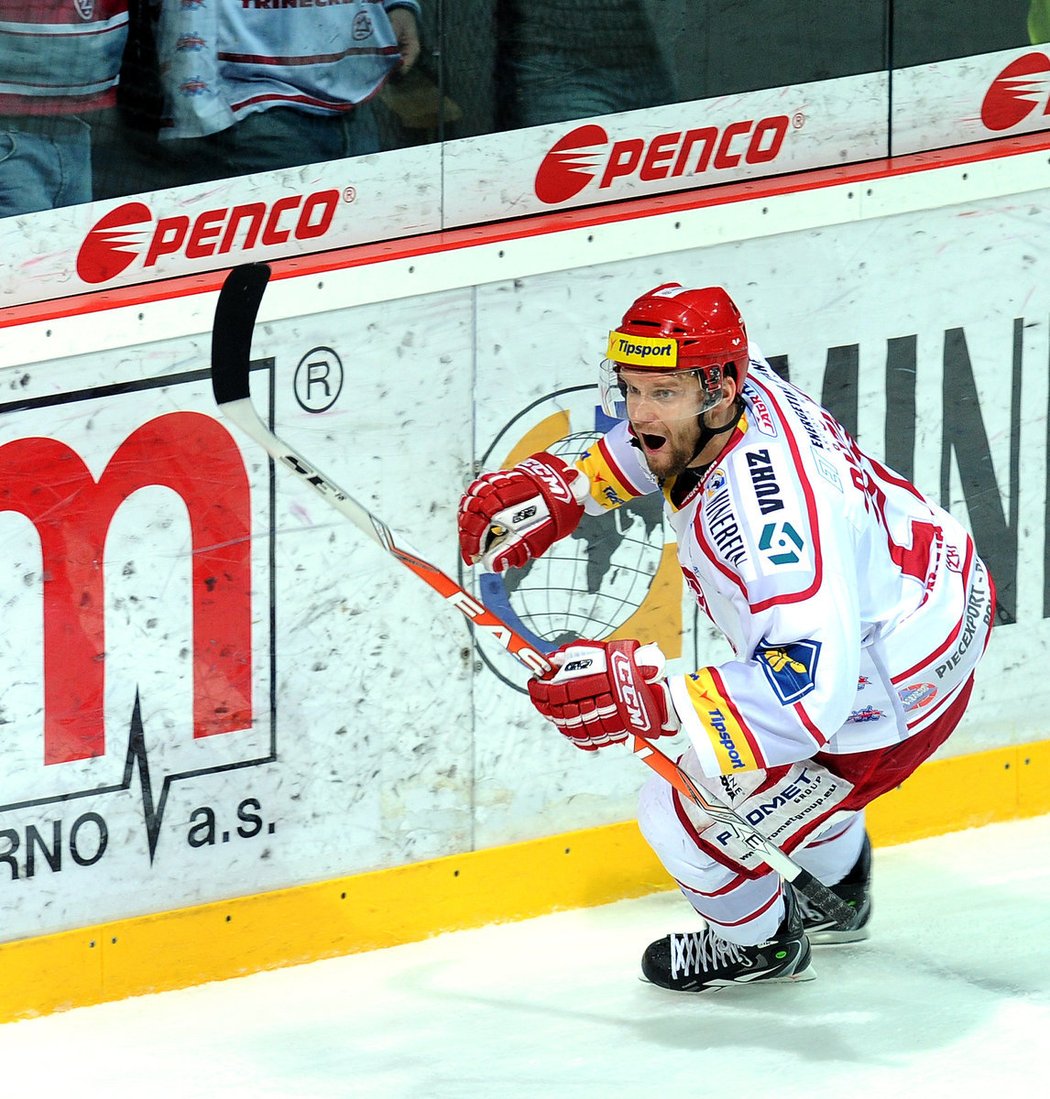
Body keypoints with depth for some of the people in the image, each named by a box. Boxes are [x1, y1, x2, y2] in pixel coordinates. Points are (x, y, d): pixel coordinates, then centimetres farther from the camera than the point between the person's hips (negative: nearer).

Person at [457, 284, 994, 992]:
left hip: (893, 696, -9)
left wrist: (654, 699, -48)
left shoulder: (770, 516, -40)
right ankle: (839, 902, 62)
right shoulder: (742, 383, -13)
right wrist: (564, 487, 3)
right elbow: (657, 445, 14)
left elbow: (812, 692, -45)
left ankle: (760, 942, 34)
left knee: (685, 820, 3)